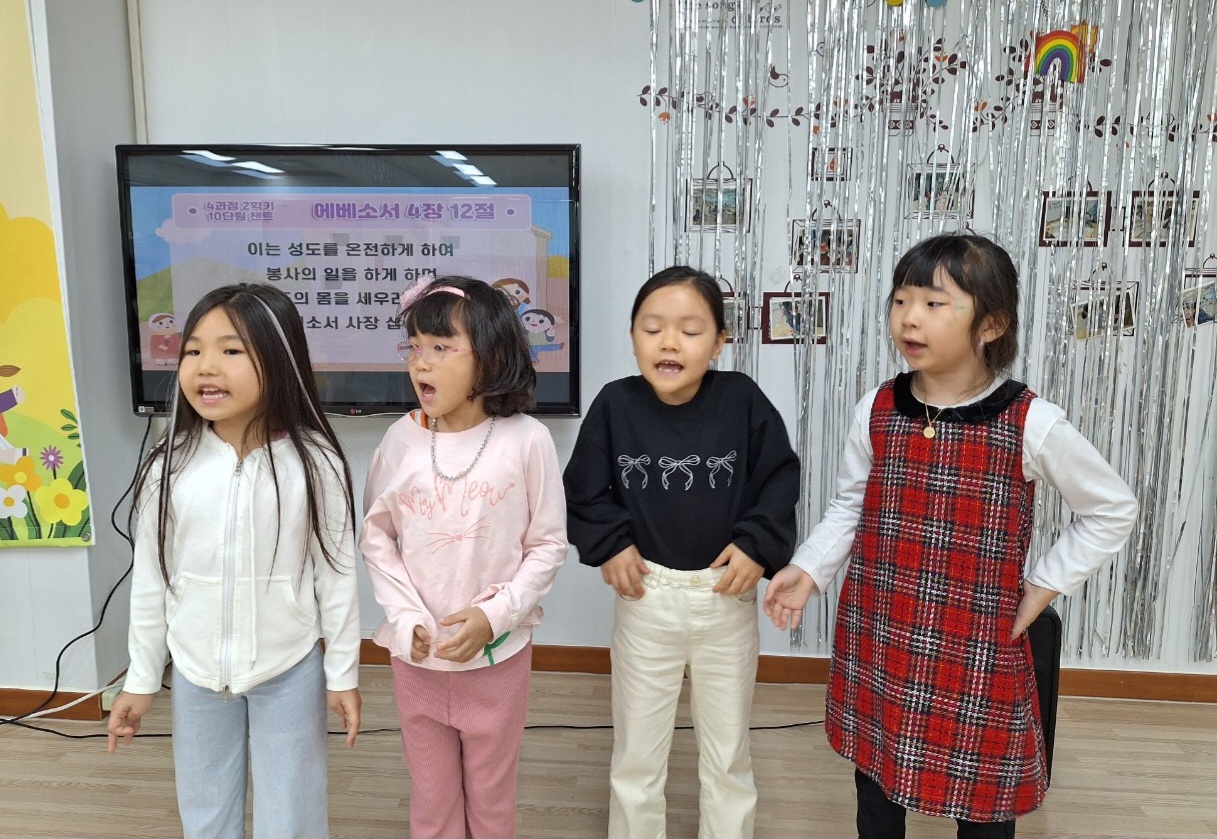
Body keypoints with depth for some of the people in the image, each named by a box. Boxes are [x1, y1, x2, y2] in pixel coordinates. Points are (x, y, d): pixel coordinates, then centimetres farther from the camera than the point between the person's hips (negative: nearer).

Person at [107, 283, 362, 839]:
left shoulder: (313, 462, -15)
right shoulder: (170, 466, -9)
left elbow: (336, 575, -7)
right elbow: (150, 581, 2)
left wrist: (342, 673, -2)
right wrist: (140, 680, 8)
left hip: (289, 670, -2)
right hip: (196, 671, 3)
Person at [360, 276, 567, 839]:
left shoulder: (526, 440, -13)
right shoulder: (401, 439, -6)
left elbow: (547, 545, -7)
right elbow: (376, 538, 1)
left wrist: (494, 616, -17)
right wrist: (406, 619, -10)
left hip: (498, 655, -2)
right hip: (416, 655, 2)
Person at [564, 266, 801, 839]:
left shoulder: (743, 400, -12)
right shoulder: (614, 404, -10)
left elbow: (781, 480, -2)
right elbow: (582, 490, 0)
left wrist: (759, 545, -13)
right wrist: (608, 544, -12)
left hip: (727, 599, 0)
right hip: (645, 600, 0)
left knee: (728, 758, 19)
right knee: (635, 759, 16)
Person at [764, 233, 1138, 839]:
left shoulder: (1032, 424, -13)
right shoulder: (876, 411, -4)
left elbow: (1113, 509, 1)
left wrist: (1044, 585, -3)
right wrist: (808, 569, -4)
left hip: (976, 653, -2)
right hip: (874, 645, 3)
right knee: (875, 777, 20)